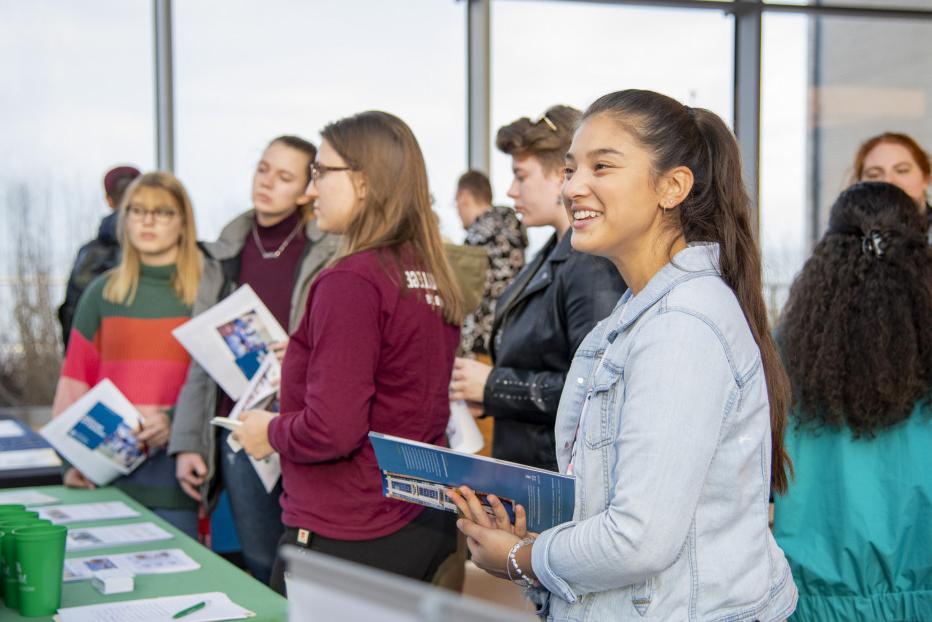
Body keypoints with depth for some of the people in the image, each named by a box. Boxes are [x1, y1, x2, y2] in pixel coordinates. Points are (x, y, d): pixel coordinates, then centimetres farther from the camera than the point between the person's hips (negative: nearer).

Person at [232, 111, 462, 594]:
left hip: (347, 540, -8)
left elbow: (332, 429, -22)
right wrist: (301, 362, 20)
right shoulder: (432, 277, 5)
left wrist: (270, 432, -2)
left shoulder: (352, 279, -18)